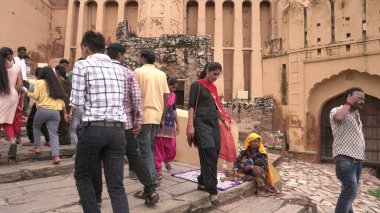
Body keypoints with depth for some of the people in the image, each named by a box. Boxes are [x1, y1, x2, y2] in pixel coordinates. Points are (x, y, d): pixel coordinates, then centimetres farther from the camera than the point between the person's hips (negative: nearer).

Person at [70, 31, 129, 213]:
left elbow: (77, 103, -3)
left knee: (82, 176, 20)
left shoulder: (82, 65, 0)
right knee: (116, 186, 7)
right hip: (117, 130, 4)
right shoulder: (118, 69, 13)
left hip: (94, 128, -4)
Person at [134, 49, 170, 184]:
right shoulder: (162, 74, 10)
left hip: (143, 116, -6)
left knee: (145, 149, 2)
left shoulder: (138, 72, -4)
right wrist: (163, 118, 13)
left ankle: (152, 178, 3)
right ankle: (152, 175, 25)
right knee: (150, 147, 18)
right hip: (157, 116, 6)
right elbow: (166, 97, 7)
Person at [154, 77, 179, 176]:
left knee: (171, 146, 5)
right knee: (159, 146, -1)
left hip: (170, 123, 5)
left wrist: (177, 124, 17)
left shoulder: (173, 95, 12)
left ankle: (166, 160, 36)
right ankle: (158, 168, 12)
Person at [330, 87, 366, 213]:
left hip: (358, 159, 9)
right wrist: (349, 103, -20)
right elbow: (338, 118, -35)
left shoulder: (356, 114, 18)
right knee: (351, 190, -14)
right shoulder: (336, 110, -8)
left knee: (350, 190, 17)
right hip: (345, 158, -8)